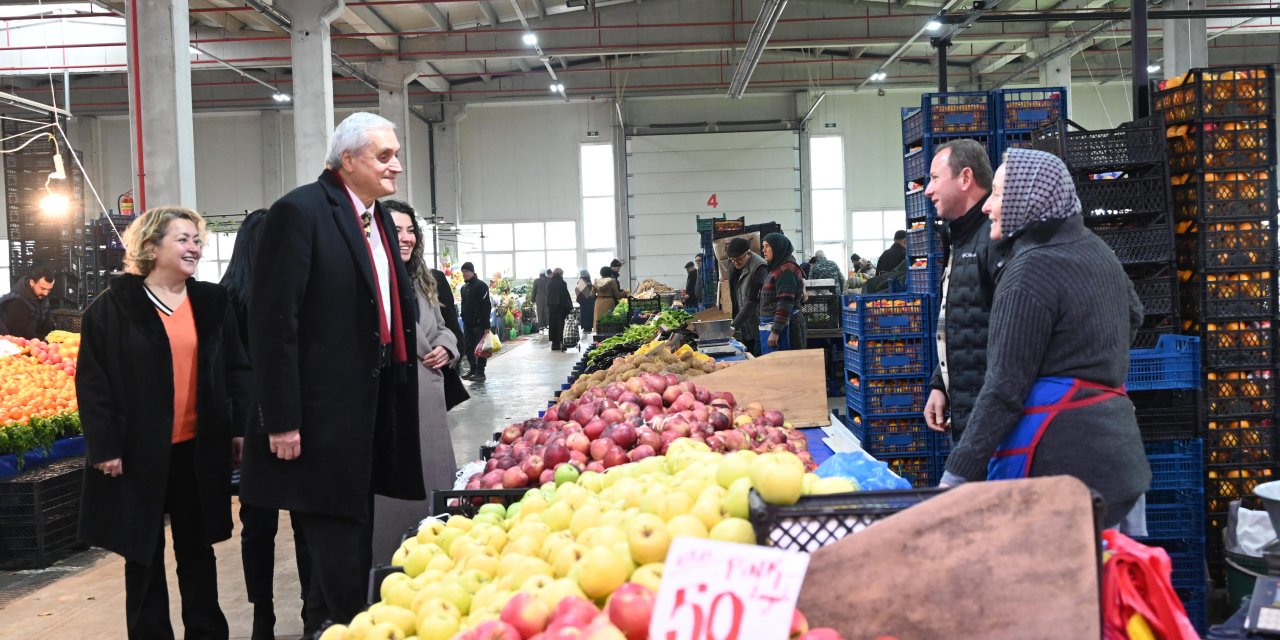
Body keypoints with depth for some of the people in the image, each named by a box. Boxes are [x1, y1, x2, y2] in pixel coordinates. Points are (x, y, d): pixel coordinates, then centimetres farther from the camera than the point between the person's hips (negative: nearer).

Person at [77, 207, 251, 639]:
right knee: (144, 555, 8)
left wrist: (242, 428, 0)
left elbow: (236, 370, 8)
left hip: (199, 450, 3)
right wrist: (104, 447, -10)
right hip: (139, 452, -3)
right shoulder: (113, 306, -3)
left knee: (197, 548, 13)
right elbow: (92, 383, -5)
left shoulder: (213, 302, 8)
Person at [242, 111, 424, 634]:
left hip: (374, 409, 8)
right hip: (325, 411, -8)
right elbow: (273, 322, -17)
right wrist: (281, 420, -19)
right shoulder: (300, 211, -13)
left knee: (355, 533, 17)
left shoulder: (380, 218, 13)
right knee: (338, 538, 0)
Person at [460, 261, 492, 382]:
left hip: (479, 323, -8)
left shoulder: (481, 285, -8)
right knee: (468, 348, 9)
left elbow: (486, 306, -13)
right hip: (468, 323, 8)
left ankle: (480, 371, -1)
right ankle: (473, 369, 18)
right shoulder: (464, 287, 15)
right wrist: (464, 319, 14)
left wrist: (486, 325, -17)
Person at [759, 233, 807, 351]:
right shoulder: (778, 268, 17)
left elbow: (785, 304, -22)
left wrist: (775, 331, -25)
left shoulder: (786, 270, -14)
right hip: (775, 325, 10)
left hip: (784, 326, -10)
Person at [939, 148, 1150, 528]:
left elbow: (1005, 387, -18)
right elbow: (1133, 315, 34)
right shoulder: (1098, 251, 12)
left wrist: (958, 474, -17)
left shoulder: (1030, 271, -15)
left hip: (1059, 460, -9)